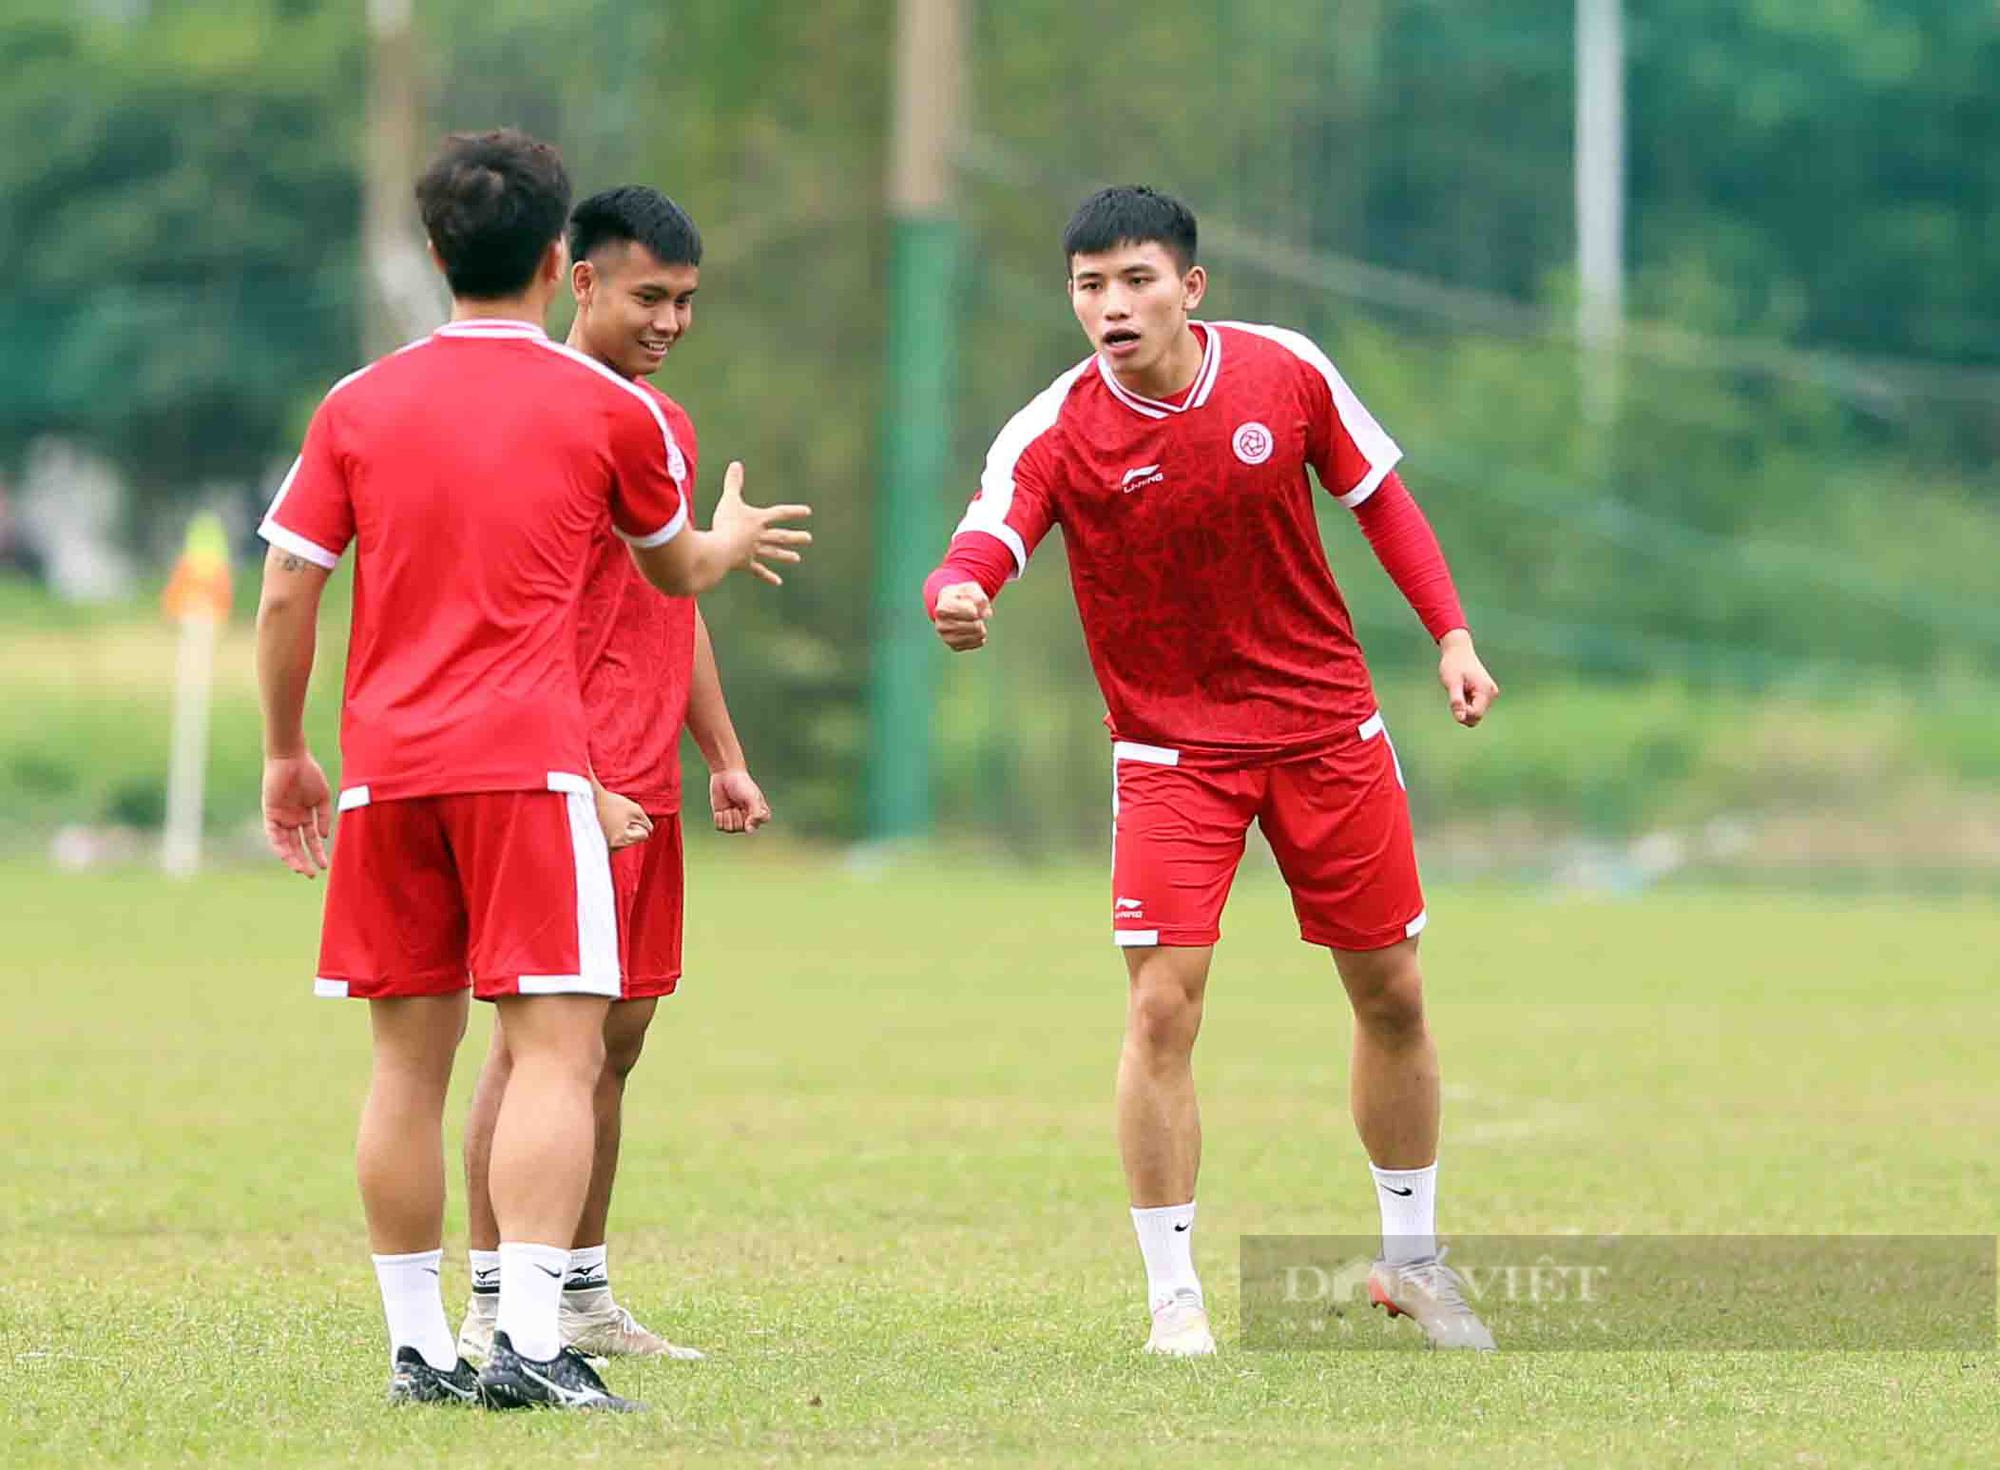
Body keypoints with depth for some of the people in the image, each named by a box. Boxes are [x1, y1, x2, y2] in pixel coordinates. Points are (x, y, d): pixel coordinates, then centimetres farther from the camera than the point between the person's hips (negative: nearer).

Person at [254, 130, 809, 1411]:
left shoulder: (359, 406, 7)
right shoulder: (608, 410, 2)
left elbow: (286, 595, 6)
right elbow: (679, 574, 18)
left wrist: (287, 754, 18)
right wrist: (734, 542, 41)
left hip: (385, 769, 4)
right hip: (528, 762, -4)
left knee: (410, 1060, 9)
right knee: (558, 1048, -6)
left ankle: (418, 1347, 10)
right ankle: (529, 1342, -17)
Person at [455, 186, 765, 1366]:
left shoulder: (668, 425, 17)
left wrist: (724, 759, 22)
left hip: (647, 788, 8)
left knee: (619, 1034, 10)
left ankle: (585, 1297, 16)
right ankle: (495, 1305, -6)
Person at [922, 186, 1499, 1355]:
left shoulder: (1286, 372, -9)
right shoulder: (1054, 434, -16)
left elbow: (1377, 493, 6)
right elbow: (984, 546, -32)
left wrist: (1451, 632, 0)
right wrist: (957, 596, -56)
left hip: (1326, 722, 3)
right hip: (1171, 744, -2)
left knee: (1391, 993, 10)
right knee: (1163, 1004, -16)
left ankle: (1413, 1257, 31)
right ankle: (1174, 1297, -4)